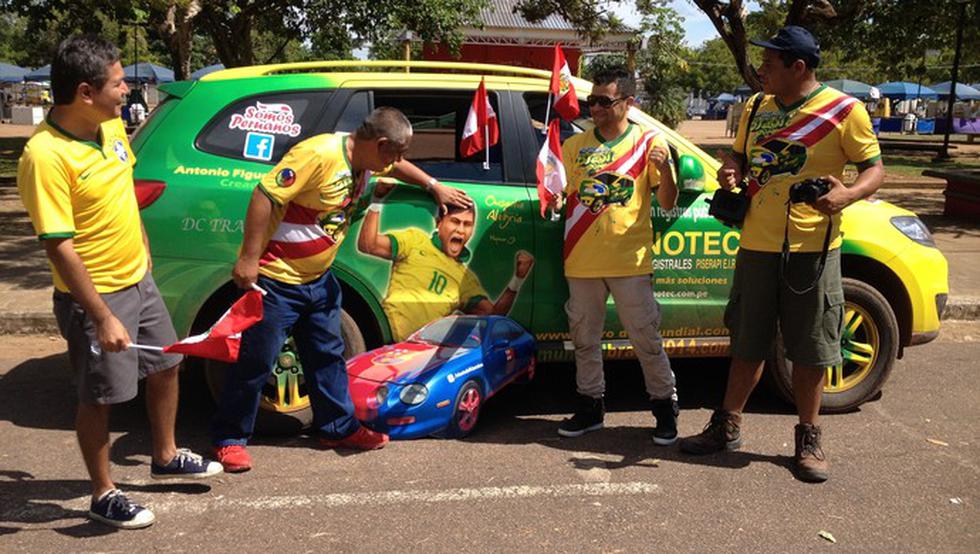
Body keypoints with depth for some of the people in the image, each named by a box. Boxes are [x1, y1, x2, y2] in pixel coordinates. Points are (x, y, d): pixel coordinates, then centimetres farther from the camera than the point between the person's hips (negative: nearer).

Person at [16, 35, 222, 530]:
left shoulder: (111, 124, -1)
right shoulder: (46, 155, -26)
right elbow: (59, 247, -26)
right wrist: (103, 318, -25)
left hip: (139, 280, 8)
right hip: (95, 296, -8)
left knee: (165, 366, 20)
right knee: (99, 397, 7)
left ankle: (165, 457, 42)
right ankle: (103, 496, 26)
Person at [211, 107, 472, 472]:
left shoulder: (363, 157, 3)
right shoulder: (319, 155, -26)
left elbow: (397, 167, 27)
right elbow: (264, 196, -29)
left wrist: (435, 186, 25)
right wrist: (249, 259, -28)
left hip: (318, 278, 9)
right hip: (276, 277, -9)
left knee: (328, 355, 16)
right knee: (256, 360, 1)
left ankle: (339, 427, 29)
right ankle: (230, 439, 16)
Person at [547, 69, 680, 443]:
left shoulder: (648, 142, 0)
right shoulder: (575, 145, 10)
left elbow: (667, 203, -3)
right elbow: (560, 194, 15)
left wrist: (664, 169, -21)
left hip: (629, 261, -4)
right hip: (582, 259, 4)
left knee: (646, 338, 1)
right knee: (584, 338, 12)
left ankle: (665, 407, 15)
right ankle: (590, 406, 26)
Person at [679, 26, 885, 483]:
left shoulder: (844, 110, -6)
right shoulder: (757, 109, 10)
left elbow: (875, 169, -4)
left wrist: (848, 194, -25)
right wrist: (730, 171, -1)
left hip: (812, 248, -4)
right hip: (756, 245, 4)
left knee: (809, 350, 6)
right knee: (747, 345, 13)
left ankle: (809, 438, 22)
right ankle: (727, 427, 26)